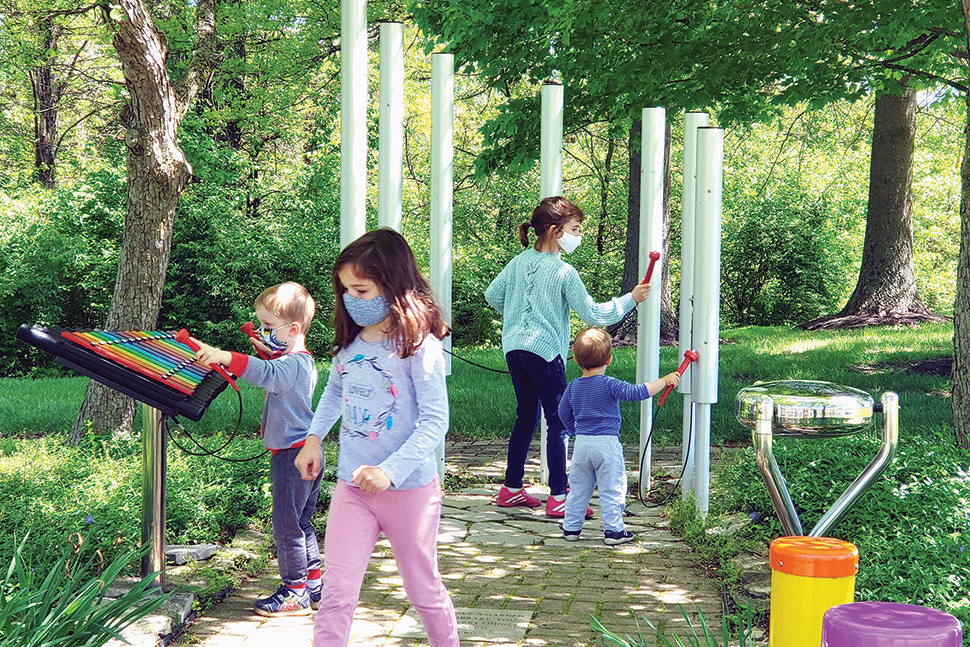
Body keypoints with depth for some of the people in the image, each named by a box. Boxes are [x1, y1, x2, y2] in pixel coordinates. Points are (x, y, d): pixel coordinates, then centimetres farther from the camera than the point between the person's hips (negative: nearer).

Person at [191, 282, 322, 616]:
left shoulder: (293, 364, -20)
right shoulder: (303, 362, 12)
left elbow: (266, 375, -41)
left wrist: (224, 357, -51)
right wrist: (269, 355, 18)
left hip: (291, 456, -11)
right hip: (306, 452, 11)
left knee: (286, 526, -1)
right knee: (301, 525, 19)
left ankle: (295, 593, 8)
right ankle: (313, 587, 27)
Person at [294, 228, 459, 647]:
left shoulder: (419, 345, -15)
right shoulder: (350, 342, 3)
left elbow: (435, 421, -19)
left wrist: (390, 471, -28)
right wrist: (314, 437, 13)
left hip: (408, 488, -4)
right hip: (351, 487, 5)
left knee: (423, 589, 14)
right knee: (336, 593, -1)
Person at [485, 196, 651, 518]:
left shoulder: (519, 262, 8)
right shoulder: (563, 272, -11)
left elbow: (492, 295, 17)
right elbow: (593, 314, -11)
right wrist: (630, 299, -1)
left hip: (514, 348, 7)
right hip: (545, 351, -7)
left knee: (526, 418, 17)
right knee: (558, 422, 0)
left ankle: (511, 489, 23)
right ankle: (558, 498, 0)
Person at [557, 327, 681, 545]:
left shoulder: (573, 387, 6)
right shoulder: (608, 384, -12)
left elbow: (564, 413, 16)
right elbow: (636, 392, -20)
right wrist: (664, 381, -14)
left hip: (581, 444, 5)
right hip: (607, 444, -5)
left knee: (578, 488, 15)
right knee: (612, 489, 4)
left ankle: (571, 528, 21)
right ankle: (613, 531, 6)